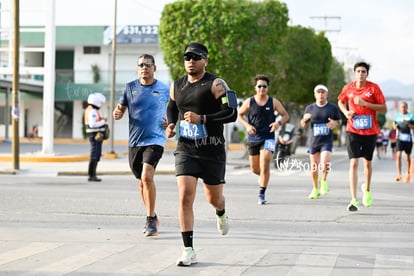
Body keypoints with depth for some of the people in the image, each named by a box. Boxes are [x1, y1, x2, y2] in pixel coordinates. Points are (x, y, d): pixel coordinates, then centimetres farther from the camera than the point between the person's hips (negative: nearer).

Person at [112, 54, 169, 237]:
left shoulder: (164, 89, 1)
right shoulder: (130, 87, 5)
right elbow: (120, 109, 10)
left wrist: (170, 122, -3)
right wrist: (117, 113, -14)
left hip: (155, 140, -4)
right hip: (134, 141, 4)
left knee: (147, 176, -21)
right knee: (142, 182, 12)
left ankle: (151, 221, -13)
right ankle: (152, 217, 30)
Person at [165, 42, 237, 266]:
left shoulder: (215, 84, -8)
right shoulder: (177, 86, 8)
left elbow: (231, 113, -15)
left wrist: (202, 119, -25)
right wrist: (171, 125, 6)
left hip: (212, 151, -2)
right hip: (186, 150, 2)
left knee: (214, 198, 13)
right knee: (185, 197, -13)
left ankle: (221, 214, 53)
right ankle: (189, 251, -9)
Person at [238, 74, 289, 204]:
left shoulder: (273, 102, -2)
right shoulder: (249, 102, -1)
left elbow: (285, 115, 7)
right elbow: (239, 115, 10)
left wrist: (279, 123, -14)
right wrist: (247, 125, -8)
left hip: (268, 138, -2)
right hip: (253, 138, 2)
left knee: (265, 167, -15)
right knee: (255, 169, 10)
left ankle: (261, 194, -5)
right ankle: (262, 176, 47)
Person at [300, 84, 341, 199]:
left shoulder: (333, 108, 1)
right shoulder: (310, 108, 4)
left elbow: (340, 120, 12)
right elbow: (303, 124, 10)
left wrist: (335, 123, -11)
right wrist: (305, 119, -13)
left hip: (327, 141, -2)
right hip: (314, 141, 2)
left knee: (325, 164, -21)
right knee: (314, 168, 6)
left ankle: (323, 181, 10)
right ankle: (315, 189, 27)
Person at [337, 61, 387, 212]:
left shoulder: (374, 88, -7)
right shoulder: (348, 88, -1)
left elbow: (384, 108, -9)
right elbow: (341, 101, 19)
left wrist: (365, 103, -20)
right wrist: (346, 112, -2)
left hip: (370, 131, 0)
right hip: (353, 131, 0)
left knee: (368, 162, 15)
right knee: (353, 163, -13)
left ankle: (367, 189, 45)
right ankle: (354, 200, -17)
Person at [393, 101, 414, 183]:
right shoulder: (397, 116, 8)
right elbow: (394, 125, 19)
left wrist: (407, 124, -20)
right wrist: (395, 126, -4)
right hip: (400, 137, 1)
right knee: (398, 155, -14)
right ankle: (399, 174, -18)